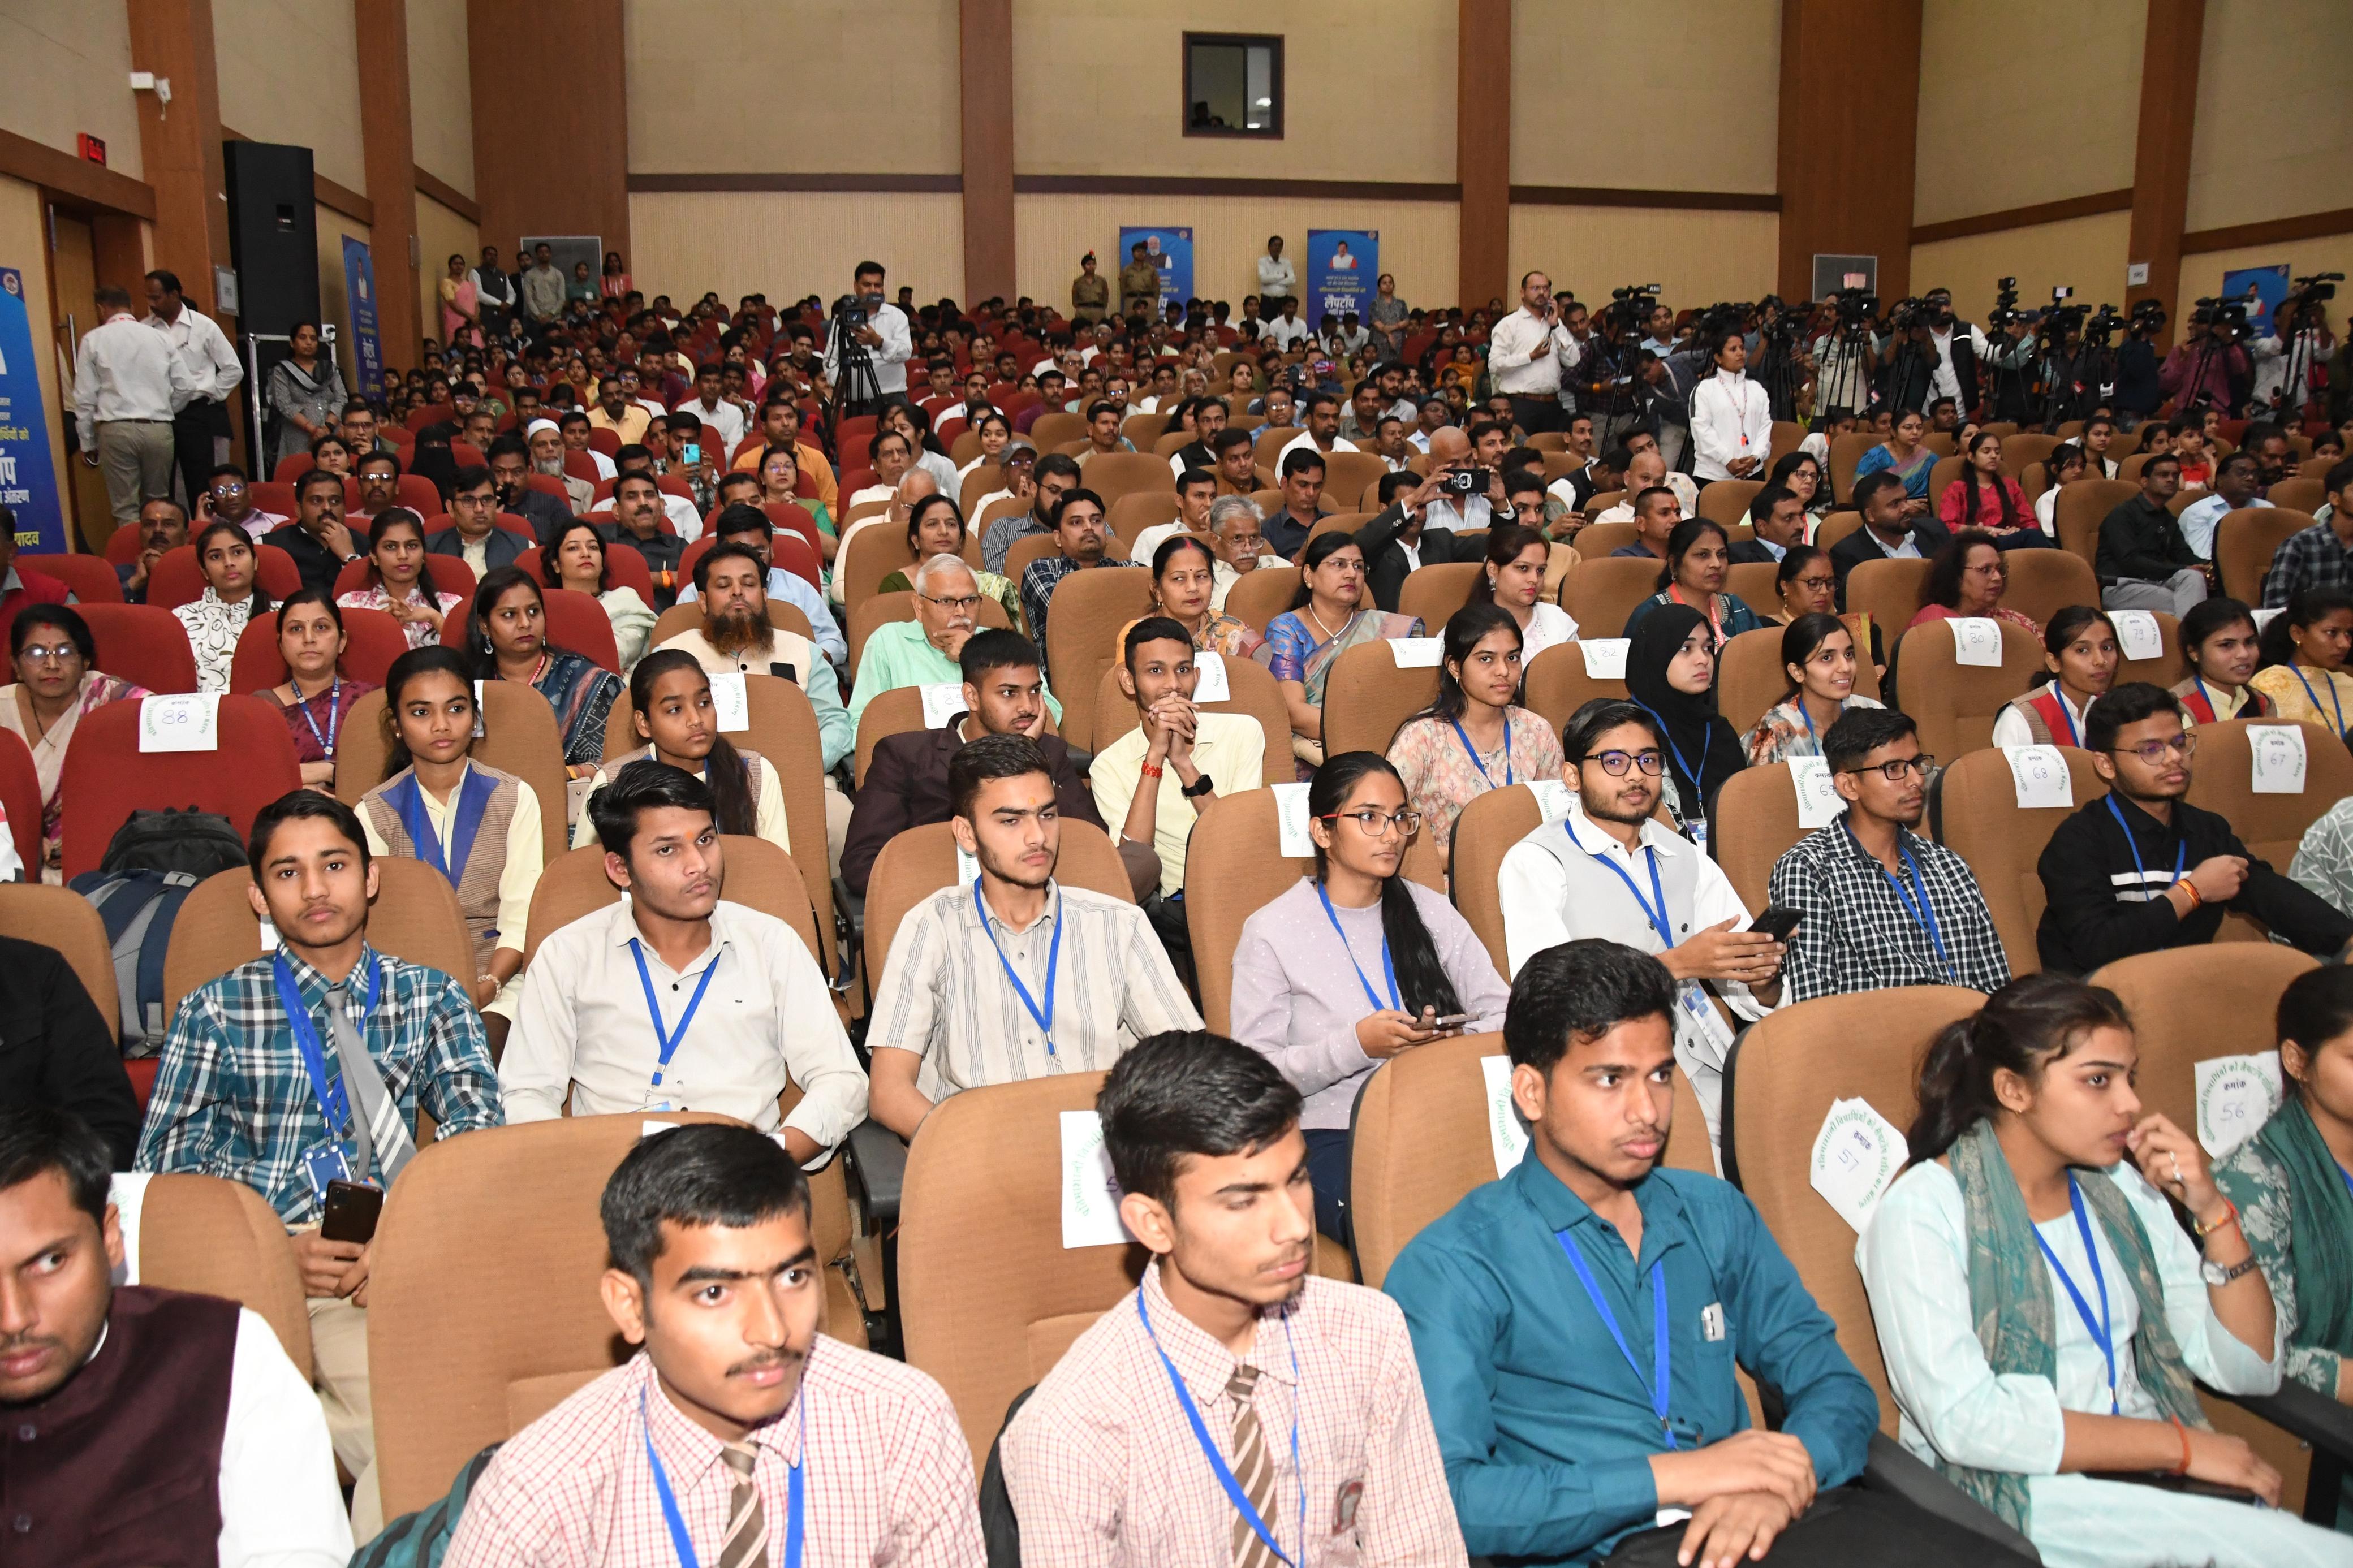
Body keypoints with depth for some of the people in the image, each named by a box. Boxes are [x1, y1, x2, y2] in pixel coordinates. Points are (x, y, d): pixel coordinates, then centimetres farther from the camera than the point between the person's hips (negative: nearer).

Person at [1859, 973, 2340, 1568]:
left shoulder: (2121, 1190, 12)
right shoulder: (1920, 1211, -9)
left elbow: (2248, 1370, 11)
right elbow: (1963, 1421, -20)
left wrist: (2211, 1209, -2)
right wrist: (2180, 1444, -15)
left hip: (2150, 1481, 7)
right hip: (2015, 1496, -7)